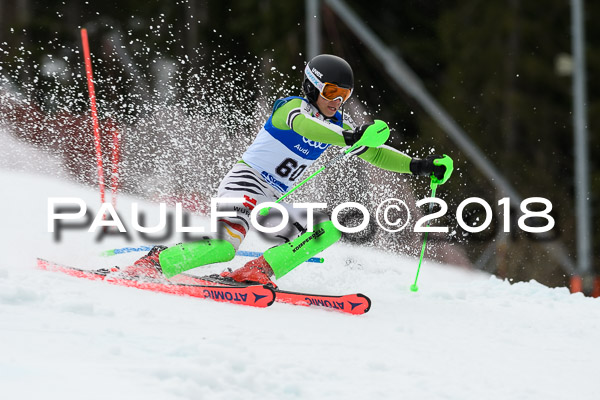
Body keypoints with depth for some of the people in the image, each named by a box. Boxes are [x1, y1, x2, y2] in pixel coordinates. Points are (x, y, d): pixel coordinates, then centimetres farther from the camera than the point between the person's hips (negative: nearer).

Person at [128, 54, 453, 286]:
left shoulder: (337, 123, 13)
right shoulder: (293, 107, -10)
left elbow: (373, 152, 17)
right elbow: (303, 125, -34)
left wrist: (417, 166, 4)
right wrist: (348, 138, -49)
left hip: (273, 201, 9)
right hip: (248, 181, -9)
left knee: (330, 230, -6)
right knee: (225, 246, -31)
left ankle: (259, 270, -17)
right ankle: (154, 263, -15)